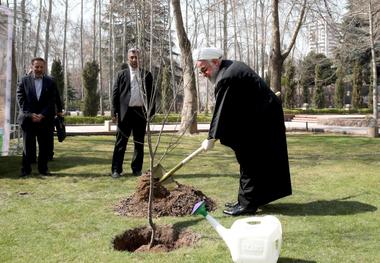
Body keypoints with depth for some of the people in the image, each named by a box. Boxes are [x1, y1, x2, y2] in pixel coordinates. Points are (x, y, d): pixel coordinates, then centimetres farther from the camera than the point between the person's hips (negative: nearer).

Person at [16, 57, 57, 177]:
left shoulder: (50, 82, 6)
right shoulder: (24, 80, 4)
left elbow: (52, 101, 0)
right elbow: (21, 99, -2)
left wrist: (42, 115, -10)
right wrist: (30, 114, -12)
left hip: (45, 119, 1)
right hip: (28, 118, -1)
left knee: (44, 146, 5)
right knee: (28, 146, 2)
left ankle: (43, 168, 15)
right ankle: (25, 170, 8)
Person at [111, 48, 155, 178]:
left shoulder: (146, 75, 9)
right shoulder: (122, 74, 7)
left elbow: (151, 94, 9)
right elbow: (115, 94, 3)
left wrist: (151, 111, 1)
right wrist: (114, 112, -4)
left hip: (141, 112, 2)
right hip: (125, 112, -1)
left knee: (139, 143, 7)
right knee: (121, 142, 2)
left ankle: (137, 169, 16)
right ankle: (116, 170, 6)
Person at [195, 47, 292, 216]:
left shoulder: (226, 79, -21)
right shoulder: (232, 67, 11)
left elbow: (221, 112, -19)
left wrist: (211, 138, -11)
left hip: (259, 122, -11)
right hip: (267, 115, 11)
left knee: (249, 162, -5)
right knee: (259, 160, 15)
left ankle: (247, 204, 2)